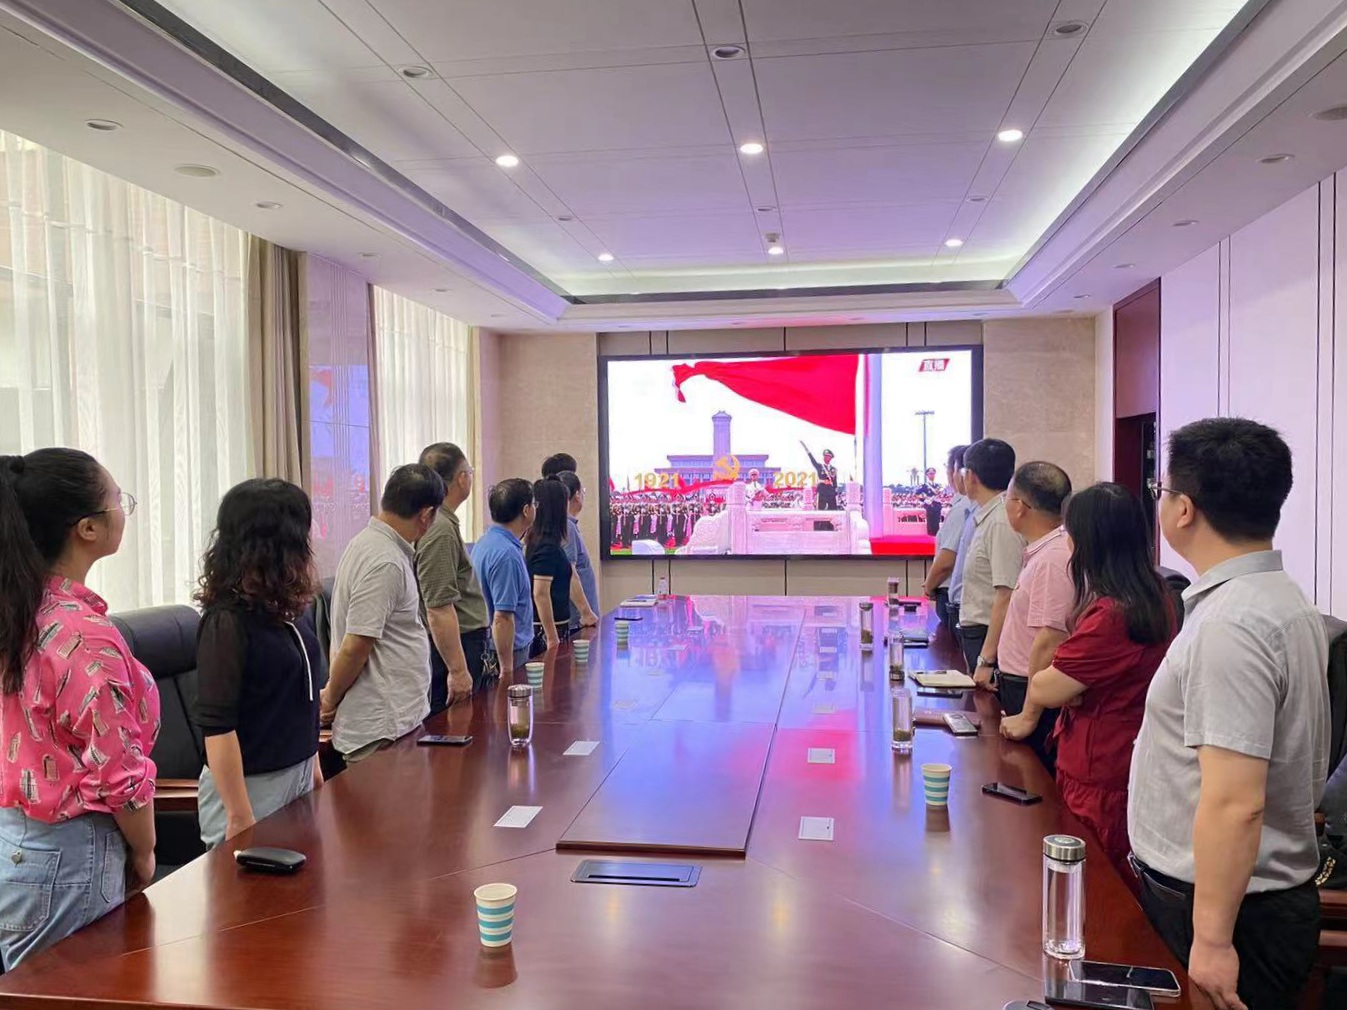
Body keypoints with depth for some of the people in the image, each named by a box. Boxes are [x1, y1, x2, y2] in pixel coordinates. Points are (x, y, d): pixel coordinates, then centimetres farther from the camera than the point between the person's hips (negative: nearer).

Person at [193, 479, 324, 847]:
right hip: (248, 787, -7)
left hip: (296, 778, 7)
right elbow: (217, 726, -20)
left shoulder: (278, 611, 2)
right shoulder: (227, 622, -19)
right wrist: (239, 818, -18)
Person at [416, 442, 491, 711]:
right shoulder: (440, 530, -20)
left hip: (467, 645, 10)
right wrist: (458, 670, -23)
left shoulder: (442, 522, 12)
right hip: (453, 650, -10)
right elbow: (438, 609, -24)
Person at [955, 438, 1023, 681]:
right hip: (975, 632, 9)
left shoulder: (1001, 524, -18)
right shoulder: (986, 518, 11)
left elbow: (1006, 597, -23)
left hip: (989, 636, -9)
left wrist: (986, 660, -23)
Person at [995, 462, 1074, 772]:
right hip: (1019, 686, 10)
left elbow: (1048, 642, -26)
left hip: (1033, 695, -10)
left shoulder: (1051, 559, -22)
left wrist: (1028, 716, -23)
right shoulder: (1042, 552, 10)